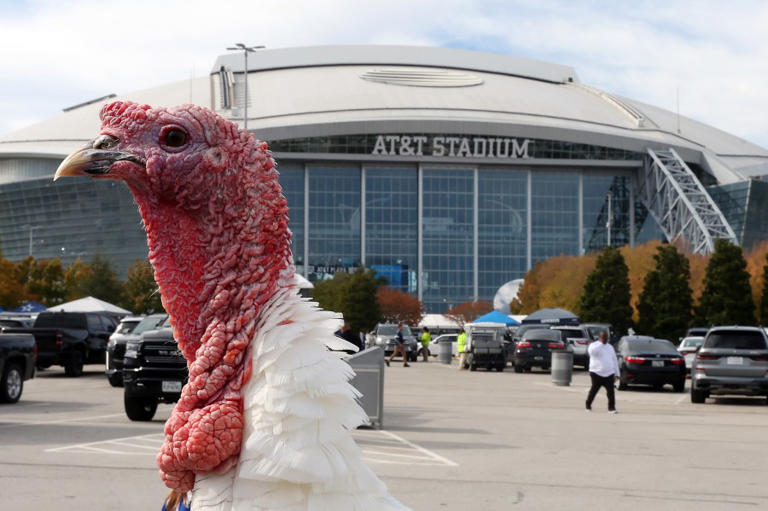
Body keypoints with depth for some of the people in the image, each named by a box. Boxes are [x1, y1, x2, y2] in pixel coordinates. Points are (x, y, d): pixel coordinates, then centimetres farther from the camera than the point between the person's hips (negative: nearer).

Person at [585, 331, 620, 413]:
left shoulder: (610, 347, 17)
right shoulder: (594, 345, 0)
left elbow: (615, 361, 19)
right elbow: (592, 351, -26)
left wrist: (616, 373, 12)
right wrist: (601, 343, -20)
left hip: (609, 374, 4)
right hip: (597, 373, -4)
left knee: (611, 391, -7)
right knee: (594, 390, 2)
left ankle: (611, 408, -4)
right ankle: (588, 406, 19)